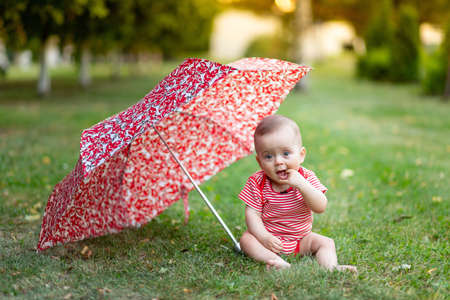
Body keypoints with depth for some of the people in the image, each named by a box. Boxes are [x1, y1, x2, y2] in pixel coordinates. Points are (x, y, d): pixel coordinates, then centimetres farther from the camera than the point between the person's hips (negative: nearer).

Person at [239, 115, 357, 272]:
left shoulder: (306, 178, -9)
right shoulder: (258, 182, -11)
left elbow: (321, 207, -20)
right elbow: (252, 213, -13)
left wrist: (301, 184, -33)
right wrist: (264, 237, -29)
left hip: (301, 238, 2)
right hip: (271, 238, -1)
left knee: (326, 243, -15)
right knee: (246, 239, -27)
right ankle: (277, 262, -45)